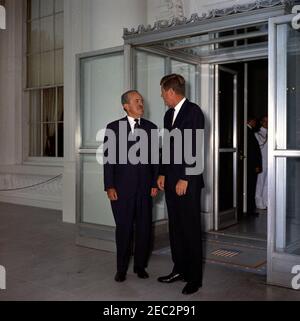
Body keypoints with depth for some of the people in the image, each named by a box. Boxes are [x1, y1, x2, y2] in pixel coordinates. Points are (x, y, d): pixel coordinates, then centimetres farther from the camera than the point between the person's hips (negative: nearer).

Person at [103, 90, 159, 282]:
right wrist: (109, 186, -7)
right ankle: (122, 269, 18)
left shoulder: (151, 128, 8)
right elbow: (109, 158, -1)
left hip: (145, 186, 2)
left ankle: (140, 266, 23)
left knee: (144, 227, 6)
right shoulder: (114, 128, 1)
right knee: (124, 228, 3)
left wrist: (155, 183, 2)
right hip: (122, 187, -2)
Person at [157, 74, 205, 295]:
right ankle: (180, 270, 24)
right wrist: (163, 174, 12)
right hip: (171, 181, 8)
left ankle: (194, 277, 11)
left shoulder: (193, 111, -9)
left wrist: (185, 179, -16)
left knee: (191, 229, 0)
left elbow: (194, 148, -15)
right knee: (175, 227, 12)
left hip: (188, 181, -8)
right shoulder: (169, 114, 16)